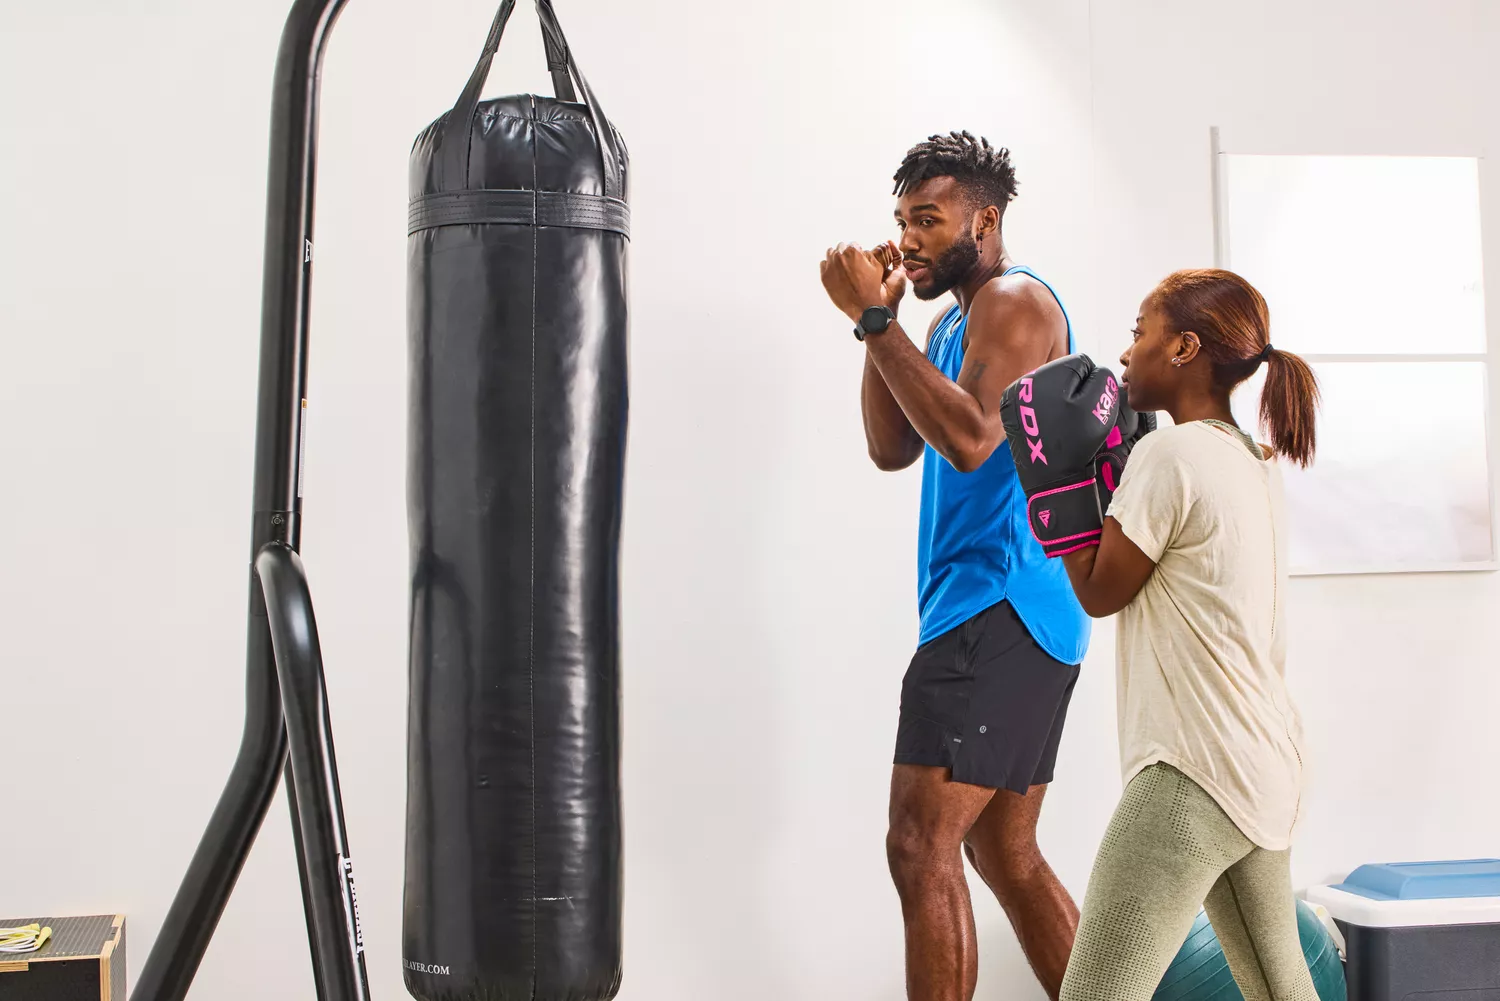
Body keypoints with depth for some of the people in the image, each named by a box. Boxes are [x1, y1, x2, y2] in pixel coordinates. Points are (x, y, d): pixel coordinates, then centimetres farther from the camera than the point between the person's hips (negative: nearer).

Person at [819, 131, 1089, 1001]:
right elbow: (893, 448, 14)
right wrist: (877, 321, 5)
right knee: (1006, 853, 15)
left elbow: (971, 439, -22)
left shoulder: (1016, 301, -7)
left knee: (922, 848, -11)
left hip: (998, 611, -10)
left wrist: (879, 319, -21)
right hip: (1017, 620, 10)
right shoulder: (956, 319, 22)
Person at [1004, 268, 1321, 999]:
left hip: (1195, 775, -10)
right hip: (1268, 772, 10)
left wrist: (1058, 463, -2)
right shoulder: (1257, 463, 12)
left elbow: (1099, 592, -6)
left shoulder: (1169, 454, -14)